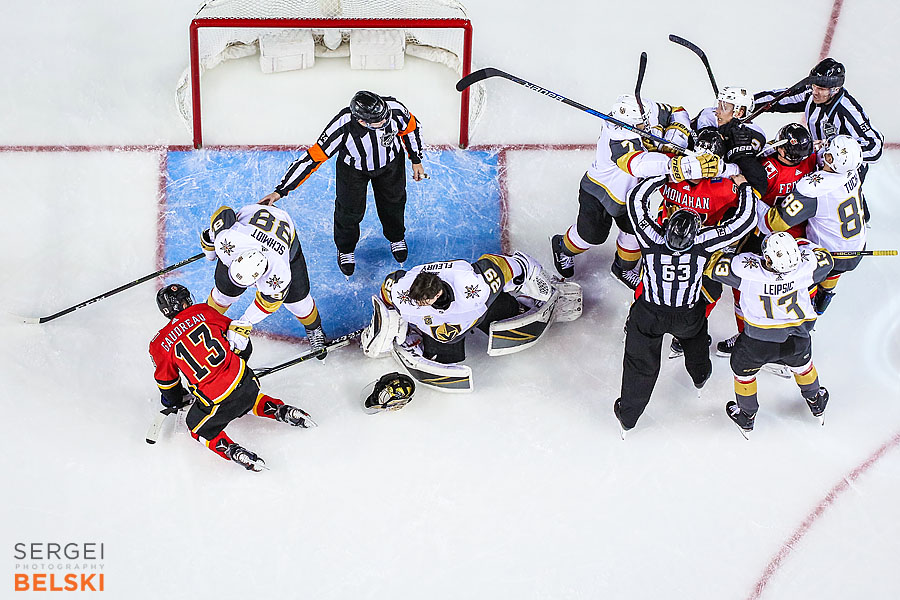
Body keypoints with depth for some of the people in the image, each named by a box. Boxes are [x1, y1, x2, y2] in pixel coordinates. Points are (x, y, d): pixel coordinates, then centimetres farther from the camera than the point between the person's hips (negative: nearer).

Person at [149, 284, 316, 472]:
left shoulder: (159, 345, 1)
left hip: (217, 402, -4)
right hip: (246, 383, 4)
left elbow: (167, 383, 13)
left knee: (199, 428, 23)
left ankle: (231, 450, -2)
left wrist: (176, 401, 33)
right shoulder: (202, 311, 5)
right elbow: (238, 331, 12)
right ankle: (281, 411, 16)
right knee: (247, 399, 37)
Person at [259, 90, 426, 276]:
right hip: (353, 167, -2)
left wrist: (416, 161, 1)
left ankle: (397, 238, 55)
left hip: (391, 161, 2)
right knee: (350, 209, 11)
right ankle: (345, 248, 44)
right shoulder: (342, 128, -42)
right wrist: (280, 191, -36)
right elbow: (312, 158, -35)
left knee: (393, 201, 22)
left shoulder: (394, 109, -36)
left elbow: (411, 127, -12)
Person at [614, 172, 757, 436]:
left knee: (641, 364, 15)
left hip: (648, 315, -1)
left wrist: (666, 173, -12)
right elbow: (745, 219, -20)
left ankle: (628, 415, 29)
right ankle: (700, 373, 61)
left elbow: (637, 199, -18)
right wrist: (744, 186, -5)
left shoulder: (653, 240, -31)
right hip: (688, 315, 1)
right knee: (695, 335, 35)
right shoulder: (703, 242, -30)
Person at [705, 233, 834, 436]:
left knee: (743, 368, 27)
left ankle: (746, 416, 46)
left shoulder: (747, 269, -30)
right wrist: (802, 245, 13)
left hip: (758, 343, -2)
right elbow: (825, 260, 0)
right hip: (797, 340, 2)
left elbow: (714, 266, -17)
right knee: (801, 362, 34)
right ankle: (816, 404, 58)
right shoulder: (805, 266, -23)